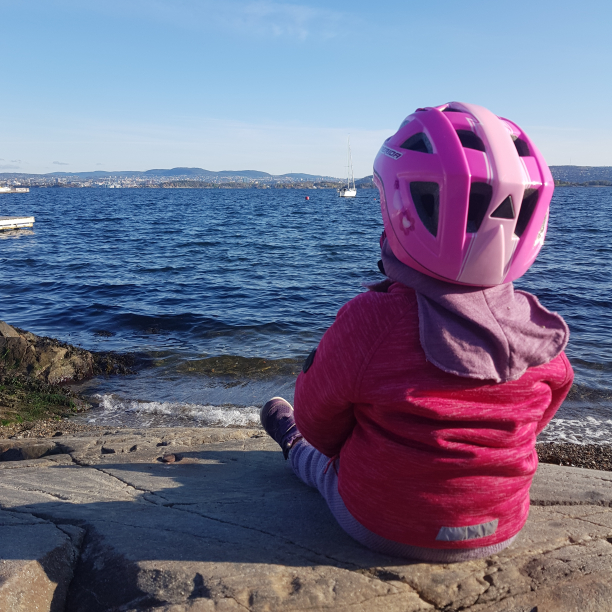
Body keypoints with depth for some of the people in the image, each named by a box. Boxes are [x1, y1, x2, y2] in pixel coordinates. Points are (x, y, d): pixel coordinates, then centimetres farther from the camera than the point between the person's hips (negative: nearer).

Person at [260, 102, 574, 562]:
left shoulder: (369, 323, -31)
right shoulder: (545, 335, -16)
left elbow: (319, 424, -13)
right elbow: (532, 425, 2)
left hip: (381, 528, -3)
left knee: (306, 438, 26)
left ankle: (293, 448, 57)